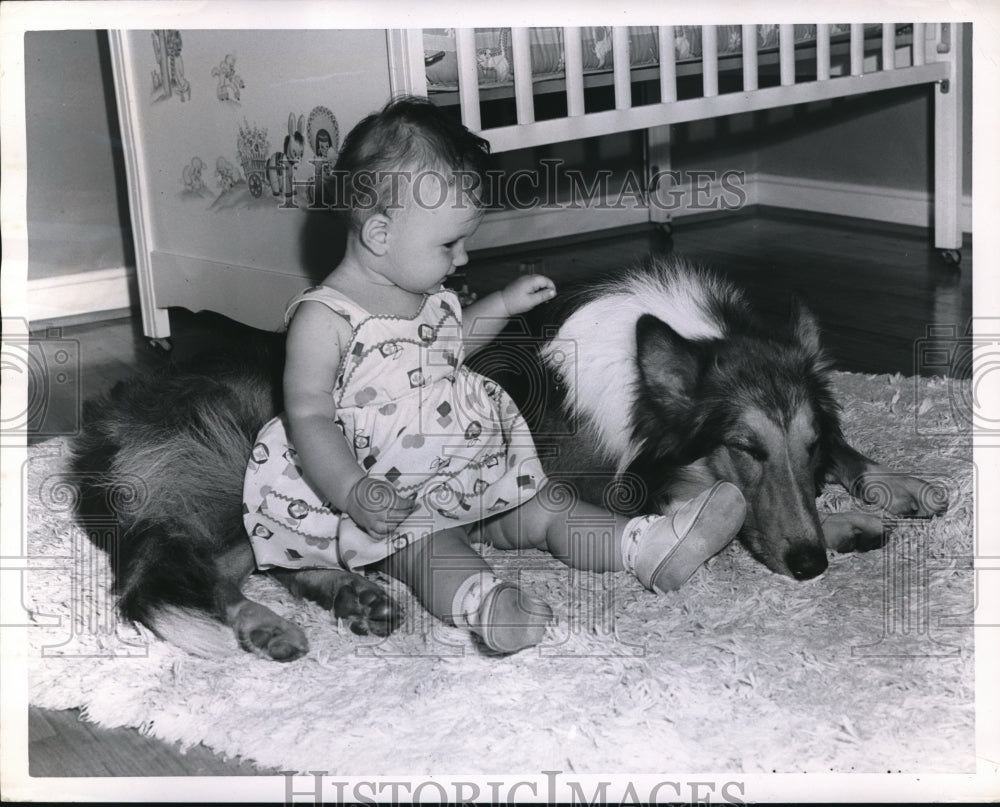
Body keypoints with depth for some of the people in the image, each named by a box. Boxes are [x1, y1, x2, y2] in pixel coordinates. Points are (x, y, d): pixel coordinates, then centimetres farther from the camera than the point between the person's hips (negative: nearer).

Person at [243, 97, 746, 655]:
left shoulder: (428, 293, 11)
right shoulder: (324, 317, -15)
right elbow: (308, 418, -18)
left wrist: (505, 304, 26)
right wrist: (352, 493, -31)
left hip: (477, 478, 8)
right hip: (396, 503, -8)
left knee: (548, 509, -7)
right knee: (428, 549, -34)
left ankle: (650, 548, -19)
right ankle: (482, 603, -62)